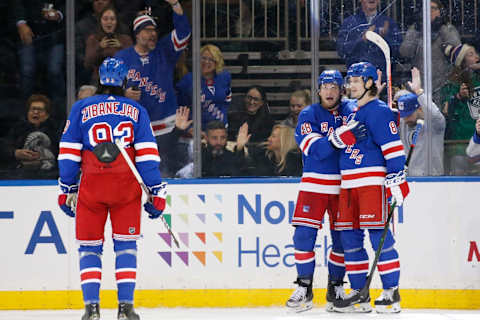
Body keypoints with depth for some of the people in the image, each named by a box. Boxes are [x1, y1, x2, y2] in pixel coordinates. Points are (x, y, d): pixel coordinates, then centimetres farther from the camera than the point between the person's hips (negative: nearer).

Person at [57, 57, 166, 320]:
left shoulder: (81, 108, 10)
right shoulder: (137, 111, 10)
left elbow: (68, 153, 7)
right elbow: (147, 154, 4)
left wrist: (66, 190, 13)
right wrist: (156, 192, 5)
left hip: (91, 186, 0)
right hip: (127, 183, 0)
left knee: (89, 246, 9)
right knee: (126, 244, 10)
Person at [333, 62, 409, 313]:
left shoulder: (379, 111, -7)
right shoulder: (353, 114, 21)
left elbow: (394, 148, -15)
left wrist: (396, 180, -21)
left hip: (373, 183, -9)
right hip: (349, 186, 9)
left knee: (379, 235, -12)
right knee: (350, 237, 6)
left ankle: (391, 292, -10)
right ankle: (359, 294, 9)